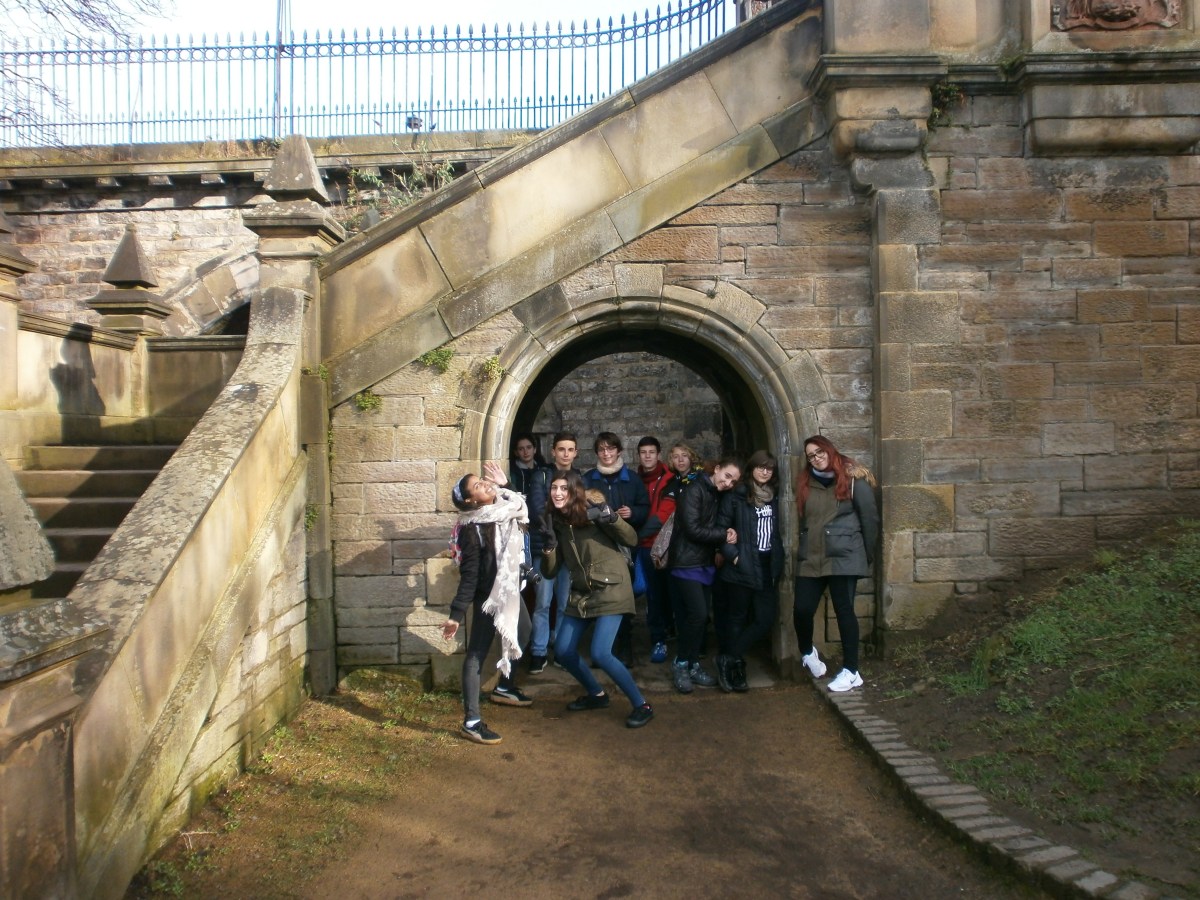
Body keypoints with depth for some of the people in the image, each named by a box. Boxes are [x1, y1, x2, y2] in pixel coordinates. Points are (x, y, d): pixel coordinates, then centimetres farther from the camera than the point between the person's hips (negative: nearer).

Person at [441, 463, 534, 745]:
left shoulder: (503, 509, -2)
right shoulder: (472, 529, -23)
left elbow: (519, 505, 23)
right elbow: (468, 574, -22)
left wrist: (504, 485, 10)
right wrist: (457, 614, -24)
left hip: (510, 590, 9)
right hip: (488, 597, -9)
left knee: (522, 634, 26)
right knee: (477, 654, -3)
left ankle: (503, 687, 47)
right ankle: (471, 721, 2)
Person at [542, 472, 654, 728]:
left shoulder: (594, 509, -13)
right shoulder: (555, 521, 2)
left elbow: (632, 540, -13)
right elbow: (550, 571, 3)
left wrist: (613, 518, -29)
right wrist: (549, 545, -16)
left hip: (611, 589, -7)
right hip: (581, 593, 7)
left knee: (600, 653, -17)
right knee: (562, 651, 7)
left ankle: (642, 705, 0)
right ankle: (596, 694, 30)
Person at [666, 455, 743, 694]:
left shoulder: (718, 496, 13)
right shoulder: (694, 491, -13)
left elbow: (714, 527, 14)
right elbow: (693, 529, -19)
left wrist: (727, 536, -8)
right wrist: (724, 535, -11)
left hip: (706, 563, 8)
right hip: (687, 563, -8)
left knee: (700, 616, 8)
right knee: (697, 614, -14)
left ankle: (693, 664, 19)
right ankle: (681, 664, 2)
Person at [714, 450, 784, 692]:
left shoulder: (774, 497, 12)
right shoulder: (736, 495, -5)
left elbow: (778, 531, 17)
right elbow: (720, 527, -9)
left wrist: (778, 559, 8)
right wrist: (732, 555, -14)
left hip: (768, 567, 5)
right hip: (741, 567, -5)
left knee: (765, 620, 1)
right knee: (736, 618, 5)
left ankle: (729, 660, 12)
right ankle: (734, 667, 17)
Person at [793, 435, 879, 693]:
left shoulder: (853, 479, -4)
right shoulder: (806, 482, 11)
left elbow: (869, 518, -2)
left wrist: (868, 555, 1)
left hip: (844, 557, -4)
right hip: (810, 558, 4)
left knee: (844, 611, -2)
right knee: (802, 610, -1)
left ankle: (851, 671, 9)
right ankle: (808, 652, 29)